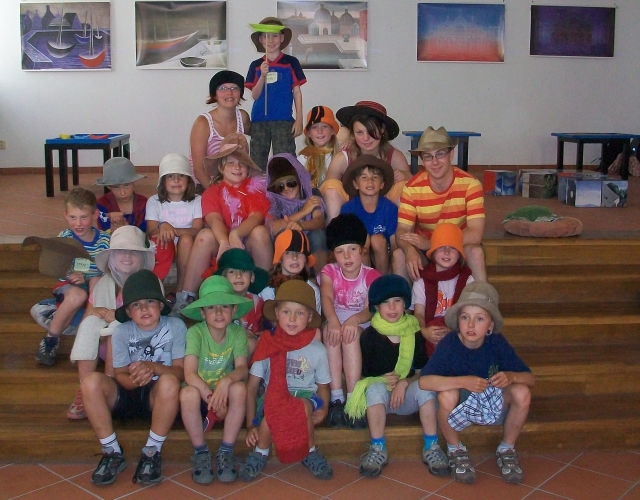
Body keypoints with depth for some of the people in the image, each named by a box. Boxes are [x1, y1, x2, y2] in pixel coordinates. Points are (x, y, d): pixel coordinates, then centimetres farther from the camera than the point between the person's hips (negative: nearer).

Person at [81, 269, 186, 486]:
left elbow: (180, 372, -12)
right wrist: (134, 379, -31)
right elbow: (120, 375, -6)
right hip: (127, 395, 2)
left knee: (168, 382, -37)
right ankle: (112, 452, -14)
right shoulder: (122, 332, -4)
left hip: (158, 397, -2)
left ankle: (152, 452, -19)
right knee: (91, 381, -27)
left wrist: (153, 367, -32)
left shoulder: (175, 326, -8)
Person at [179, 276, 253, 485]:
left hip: (225, 395, 1)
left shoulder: (237, 332, -8)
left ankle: (226, 452, -15)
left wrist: (226, 381, -41)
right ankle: (201, 453, -13)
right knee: (188, 393, -35)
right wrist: (211, 396, -34)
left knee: (239, 388, -31)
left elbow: (243, 369, -20)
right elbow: (189, 374, -24)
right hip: (201, 393, -1)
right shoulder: (195, 332, -14)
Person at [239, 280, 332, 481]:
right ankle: (260, 453, -5)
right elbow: (251, 387, -1)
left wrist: (323, 409, -13)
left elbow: (323, 386, 9)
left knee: (304, 405, -35)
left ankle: (309, 453, -6)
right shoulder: (267, 345, -2)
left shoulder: (317, 350, 0)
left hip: (305, 398, 0)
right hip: (273, 397, 0)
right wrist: (251, 425, -8)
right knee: (272, 407, -35)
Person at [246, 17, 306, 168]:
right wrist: (263, 75, -11)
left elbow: (297, 92, 3)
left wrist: (299, 119, -2)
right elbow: (255, 95, 4)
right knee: (257, 162, 8)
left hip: (283, 120, -3)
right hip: (259, 120, 3)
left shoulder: (291, 62, 2)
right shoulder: (256, 65, 7)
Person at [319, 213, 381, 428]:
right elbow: (326, 298, -21)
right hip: (334, 320, 1)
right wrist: (333, 321, -43)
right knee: (330, 331, -35)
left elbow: (371, 309, -17)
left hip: (361, 325, -1)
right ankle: (336, 399, -39)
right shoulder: (329, 271, -1)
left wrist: (355, 319, -41)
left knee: (350, 334, -36)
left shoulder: (370, 275, -4)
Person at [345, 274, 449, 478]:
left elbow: (423, 372, 1)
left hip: (408, 397, 1)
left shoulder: (414, 333, 0)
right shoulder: (369, 336, -6)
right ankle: (378, 450, -26)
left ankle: (431, 448, -22)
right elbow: (361, 375, -4)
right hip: (380, 399, -1)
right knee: (376, 388, -33)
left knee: (425, 387, -29)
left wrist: (404, 383, -17)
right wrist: (383, 380, -23)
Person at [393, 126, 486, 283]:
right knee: (399, 255, -27)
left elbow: (475, 234, -26)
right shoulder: (412, 188, -15)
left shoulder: (470, 184, -20)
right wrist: (410, 250, -43)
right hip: (423, 248, 1)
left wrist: (430, 243, -34)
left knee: (476, 252, -32)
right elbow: (402, 231, -18)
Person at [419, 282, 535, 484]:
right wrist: (463, 381, -44)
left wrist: (510, 376, -36)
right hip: (460, 406, -2)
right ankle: (455, 450, -5)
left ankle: (507, 450, 1)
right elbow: (424, 381, -34)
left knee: (522, 392, -25)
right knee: (447, 395, -35)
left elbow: (530, 378, -13)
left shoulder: (497, 342, -16)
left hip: (493, 404, 2)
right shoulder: (449, 343, -23)